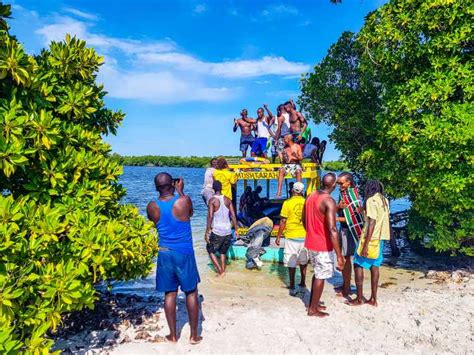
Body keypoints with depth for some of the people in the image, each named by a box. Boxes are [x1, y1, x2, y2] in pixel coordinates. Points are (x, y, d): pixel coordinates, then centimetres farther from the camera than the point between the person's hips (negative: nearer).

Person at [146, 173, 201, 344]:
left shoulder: (152, 207, -7)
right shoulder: (184, 200, -13)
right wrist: (180, 191, 13)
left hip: (165, 254, 2)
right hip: (185, 253, -2)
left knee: (170, 294, 13)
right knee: (191, 293, 11)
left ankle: (173, 335, 22)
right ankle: (194, 335, 19)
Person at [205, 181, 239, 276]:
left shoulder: (212, 200, -10)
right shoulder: (228, 200, 2)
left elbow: (210, 217, -17)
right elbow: (233, 216, 0)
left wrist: (207, 232, -13)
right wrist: (236, 230, 7)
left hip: (217, 231, -4)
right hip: (228, 231, 4)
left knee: (210, 250, 15)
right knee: (223, 252, 21)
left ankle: (219, 270, 5)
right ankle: (223, 271, 22)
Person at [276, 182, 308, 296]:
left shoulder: (288, 203, -11)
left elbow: (283, 221, -10)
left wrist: (278, 236, -1)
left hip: (291, 236, -4)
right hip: (304, 236, 4)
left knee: (291, 263, 4)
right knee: (303, 261, 17)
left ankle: (292, 287, 8)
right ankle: (302, 284, 26)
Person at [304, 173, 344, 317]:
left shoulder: (311, 196, 4)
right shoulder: (329, 201, -22)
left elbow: (304, 220, 14)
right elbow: (332, 230, -28)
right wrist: (339, 255, -26)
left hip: (310, 243, 8)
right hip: (323, 246, -8)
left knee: (317, 273, 23)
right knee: (321, 277, 7)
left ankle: (312, 304, 32)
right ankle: (313, 309, 18)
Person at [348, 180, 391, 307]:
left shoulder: (371, 200, -15)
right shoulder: (384, 200, 10)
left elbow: (372, 223, -21)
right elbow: (385, 218, 17)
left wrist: (366, 245, -22)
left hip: (371, 238, -8)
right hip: (380, 238, 8)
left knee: (358, 264, 2)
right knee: (374, 266, 12)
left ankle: (359, 299, 6)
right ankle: (373, 299, 16)